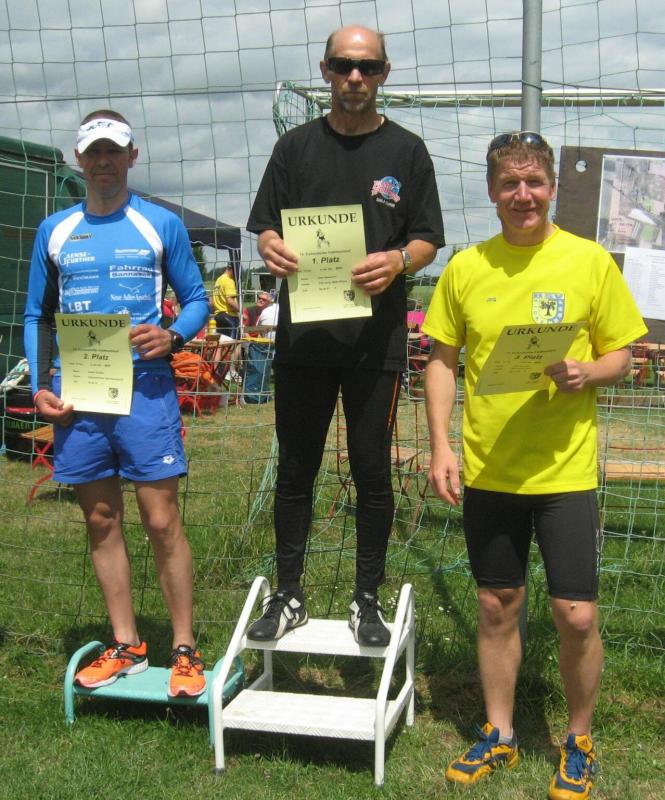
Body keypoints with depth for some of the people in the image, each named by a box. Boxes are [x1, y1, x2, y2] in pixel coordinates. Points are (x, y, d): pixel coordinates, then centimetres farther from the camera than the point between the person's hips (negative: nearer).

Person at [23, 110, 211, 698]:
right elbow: (38, 316, 15)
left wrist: (172, 336, -14)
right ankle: (126, 646, 21)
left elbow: (197, 299, 7)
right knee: (101, 522, 9)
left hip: (145, 389, -3)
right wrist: (39, 385, 2)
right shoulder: (54, 232, 11)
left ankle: (185, 649, 7)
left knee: (162, 521, -5)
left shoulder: (161, 225, 4)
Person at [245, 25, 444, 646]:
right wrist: (272, 250, -13)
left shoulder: (406, 151, 7)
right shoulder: (296, 147, 11)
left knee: (372, 474, 5)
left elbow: (428, 240, 5)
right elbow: (264, 228, 11)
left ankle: (367, 601, 19)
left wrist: (398, 260, -18)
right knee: (294, 471, 7)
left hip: (375, 340, -1)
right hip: (302, 336, 2)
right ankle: (288, 597, 20)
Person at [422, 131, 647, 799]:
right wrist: (440, 445, -3)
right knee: (497, 607, 13)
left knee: (576, 615, 0)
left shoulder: (590, 261, -3)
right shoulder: (465, 267, 2)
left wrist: (585, 374, -19)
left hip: (564, 469, -2)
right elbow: (442, 362, 7)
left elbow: (621, 355, 2)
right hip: (486, 469, 2)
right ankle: (499, 734, 32)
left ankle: (578, 742, 25)